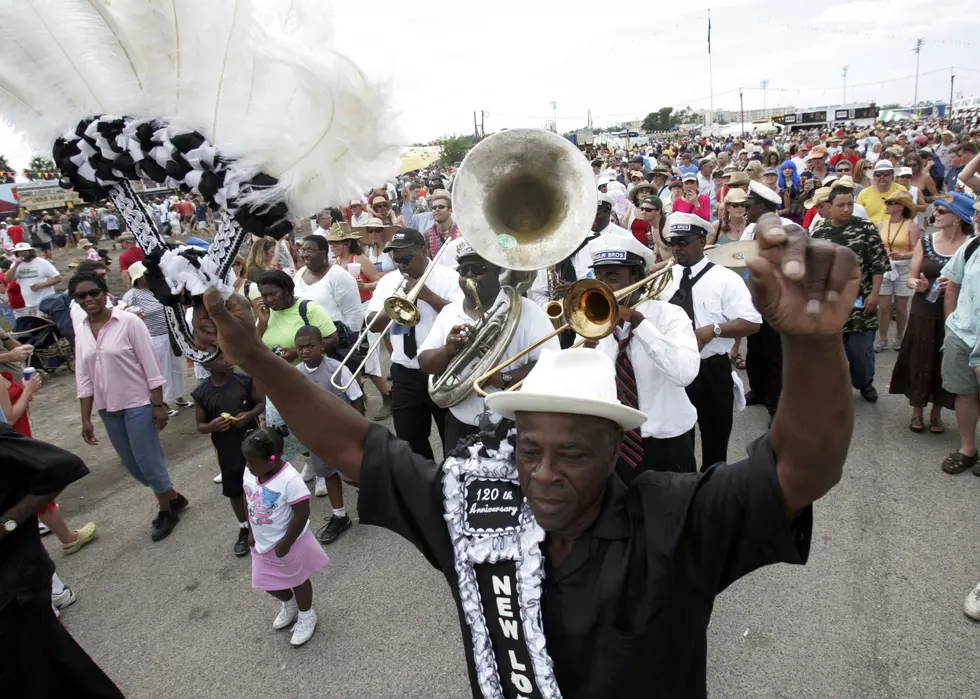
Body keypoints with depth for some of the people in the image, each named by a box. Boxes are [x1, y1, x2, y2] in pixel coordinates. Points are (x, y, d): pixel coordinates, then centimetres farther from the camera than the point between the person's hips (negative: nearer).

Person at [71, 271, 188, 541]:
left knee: (148, 460, 1)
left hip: (138, 404, -6)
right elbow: (84, 378, 8)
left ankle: (166, 512, 23)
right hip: (108, 409, 6)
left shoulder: (129, 322, -13)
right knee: (133, 464, 15)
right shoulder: (81, 332, 3)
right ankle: (172, 497, 35)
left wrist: (159, 405, -14)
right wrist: (86, 419, 7)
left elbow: (151, 365, -12)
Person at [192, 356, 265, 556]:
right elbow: (200, 426, 0)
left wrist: (250, 414, -19)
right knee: (234, 491, 13)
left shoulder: (245, 380, -10)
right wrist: (212, 426, -23)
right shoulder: (201, 393, -9)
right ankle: (244, 529, 33)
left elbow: (262, 403, 1)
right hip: (226, 449, 0)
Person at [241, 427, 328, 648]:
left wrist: (284, 544, -21)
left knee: (297, 581, 17)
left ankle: (306, 615, 43)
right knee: (269, 583, 23)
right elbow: (248, 503, 6)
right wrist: (251, 532, 6)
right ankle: (289, 605, 53)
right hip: (263, 543, 7)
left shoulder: (289, 479, -34)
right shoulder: (249, 474, -11)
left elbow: (302, 516, -29)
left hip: (289, 543, -7)